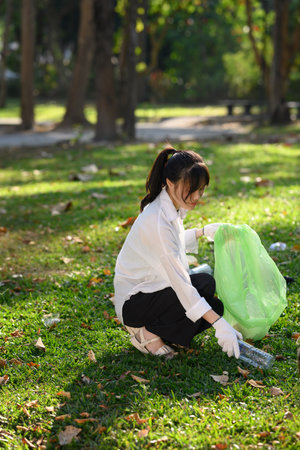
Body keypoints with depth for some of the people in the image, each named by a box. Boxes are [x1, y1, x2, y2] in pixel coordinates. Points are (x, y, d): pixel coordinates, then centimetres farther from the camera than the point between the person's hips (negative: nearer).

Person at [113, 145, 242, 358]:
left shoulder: (173, 206, 0)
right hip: (133, 303, -9)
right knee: (205, 284, -24)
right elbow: (180, 283, -31)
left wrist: (202, 232, 13)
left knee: (216, 307, -4)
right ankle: (148, 333, -11)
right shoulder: (157, 221, -29)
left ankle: (150, 328, 5)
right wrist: (219, 324, -33)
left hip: (153, 288, 9)